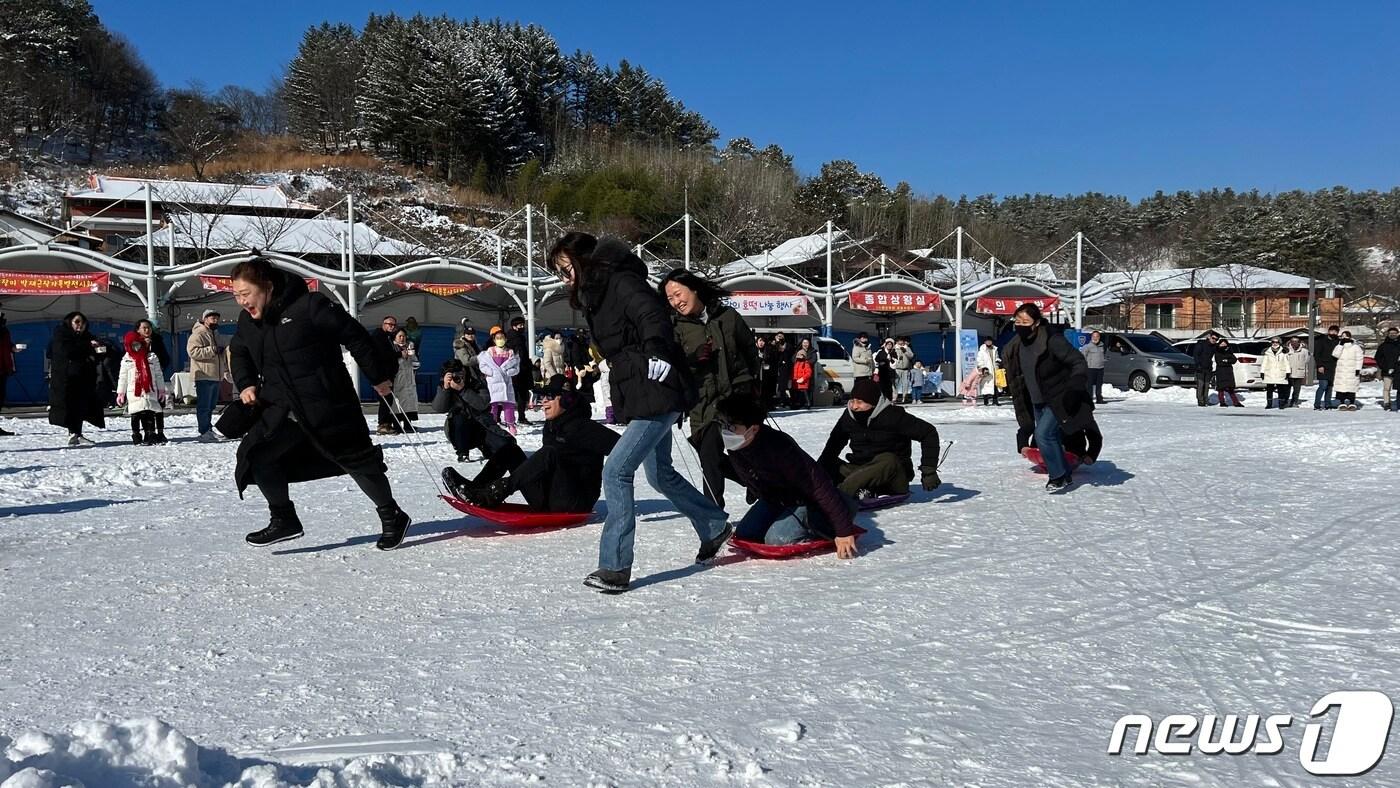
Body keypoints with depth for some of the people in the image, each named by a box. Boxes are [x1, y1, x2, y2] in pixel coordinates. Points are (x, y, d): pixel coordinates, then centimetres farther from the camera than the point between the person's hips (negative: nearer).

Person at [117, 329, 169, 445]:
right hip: (134, 393, 0)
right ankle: (136, 436, 11)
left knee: (149, 415, -1)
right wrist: (120, 393, 4)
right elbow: (123, 378, 8)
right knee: (135, 416, 4)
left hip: (150, 392, 0)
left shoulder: (151, 357, 7)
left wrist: (161, 390, 7)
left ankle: (150, 434, 3)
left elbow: (158, 375, 9)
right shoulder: (126, 360, 6)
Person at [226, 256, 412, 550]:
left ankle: (392, 518, 21)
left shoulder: (309, 306, -18)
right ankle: (284, 520, 11)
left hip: (329, 404, -6)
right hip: (282, 408, 6)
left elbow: (354, 336, -14)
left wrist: (378, 377, -8)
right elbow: (238, 353, 23)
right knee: (254, 455, -6)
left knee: (358, 461, 2)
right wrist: (246, 383, 4)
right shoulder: (247, 322, 4)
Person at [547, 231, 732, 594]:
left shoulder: (621, 283, -15)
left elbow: (654, 317, -31)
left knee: (616, 471, -14)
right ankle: (715, 528, 39)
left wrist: (657, 351, -46)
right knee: (660, 474, 21)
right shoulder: (593, 296, 15)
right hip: (641, 399, 11)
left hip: (659, 395, -11)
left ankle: (615, 567, -9)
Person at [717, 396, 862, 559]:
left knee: (776, 538, -25)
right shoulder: (734, 446, -17)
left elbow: (820, 486, -37)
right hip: (772, 499, 8)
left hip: (806, 501, -8)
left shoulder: (780, 449, -40)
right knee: (743, 535, 1)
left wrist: (844, 530, -36)